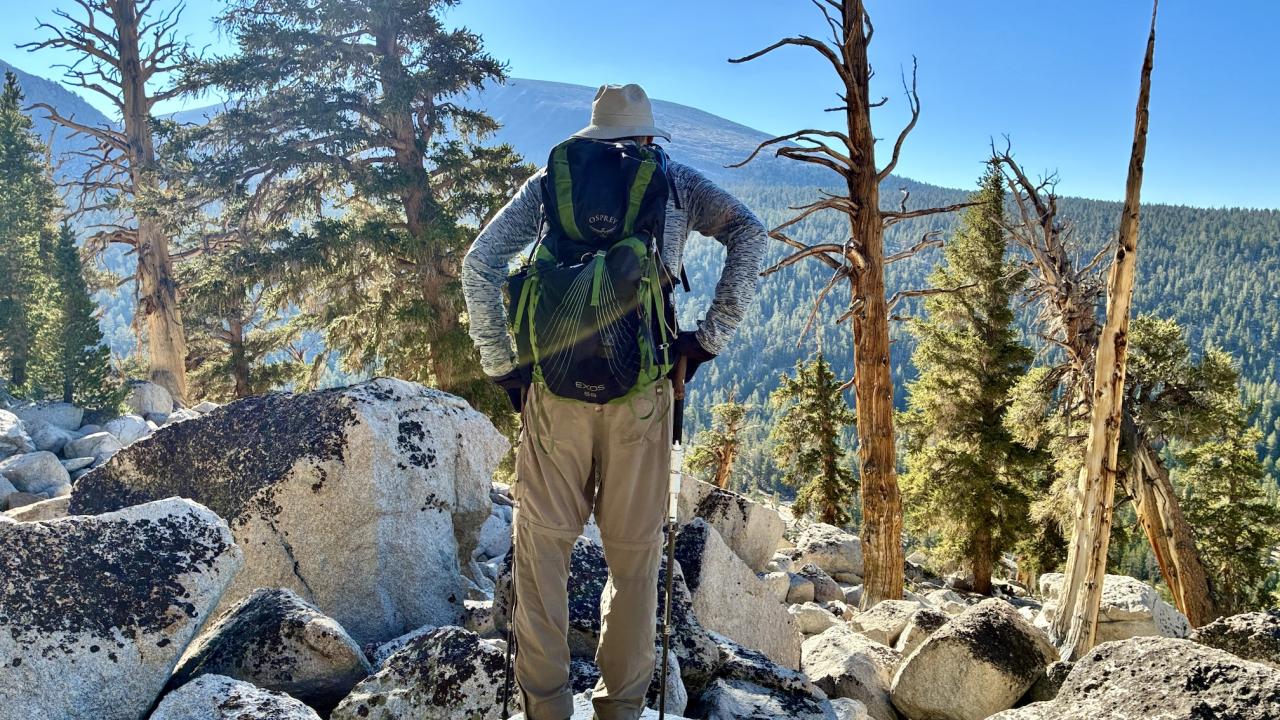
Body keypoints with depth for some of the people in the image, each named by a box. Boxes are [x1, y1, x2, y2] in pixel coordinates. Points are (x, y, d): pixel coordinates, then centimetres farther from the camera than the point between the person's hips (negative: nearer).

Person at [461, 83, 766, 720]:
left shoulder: (551, 182, 15)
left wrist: (502, 364, 5)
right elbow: (749, 234, 3)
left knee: (543, 542, 12)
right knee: (634, 551, 11)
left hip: (555, 387, 0)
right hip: (641, 392, 0)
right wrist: (711, 336, 1)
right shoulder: (676, 181, 15)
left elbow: (480, 264, 4)